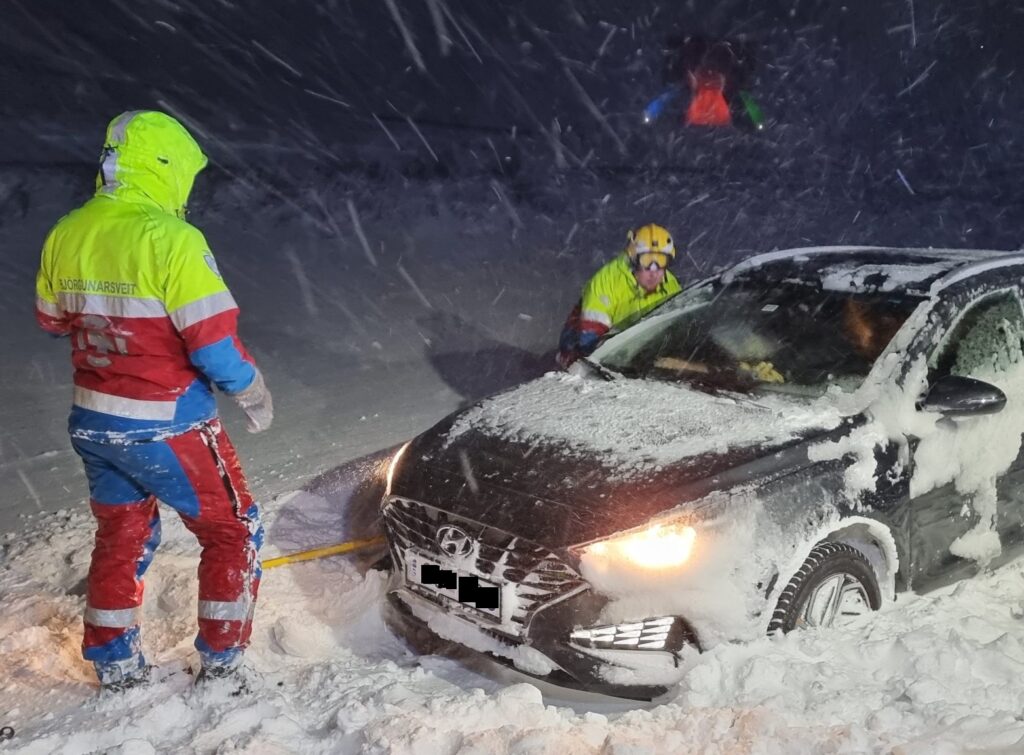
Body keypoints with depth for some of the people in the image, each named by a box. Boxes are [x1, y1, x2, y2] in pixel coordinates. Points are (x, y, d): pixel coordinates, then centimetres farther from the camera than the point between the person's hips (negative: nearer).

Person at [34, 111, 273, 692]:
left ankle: (115, 665, 34)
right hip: (169, 428, -6)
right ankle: (222, 659, 22)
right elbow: (215, 344, -21)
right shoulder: (171, 238, -21)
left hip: (93, 421, 6)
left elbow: (52, 320, 14)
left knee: (121, 537, 23)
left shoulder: (65, 235, 0)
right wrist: (255, 393, -4)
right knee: (234, 533, 14)